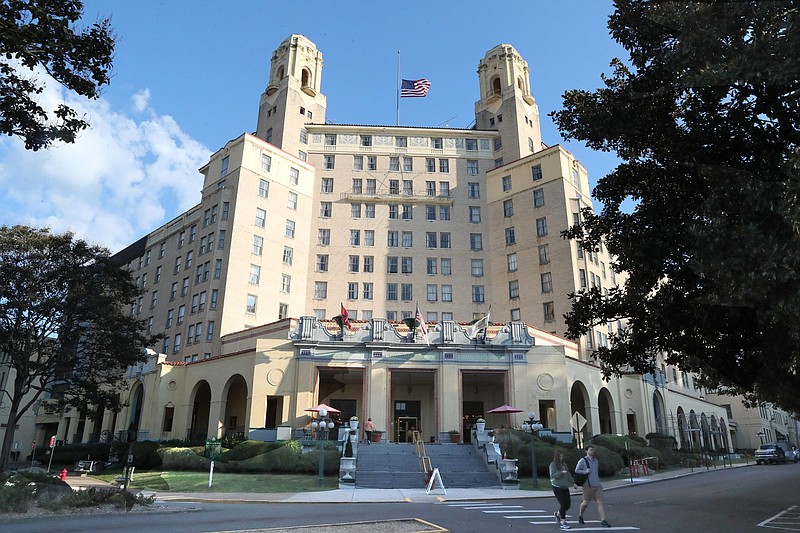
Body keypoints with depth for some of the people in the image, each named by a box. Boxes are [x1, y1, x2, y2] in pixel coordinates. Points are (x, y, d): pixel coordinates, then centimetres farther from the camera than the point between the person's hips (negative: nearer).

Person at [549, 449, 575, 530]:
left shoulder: (564, 464, 14)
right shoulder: (553, 464, -6)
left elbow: (568, 475, 20)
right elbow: (552, 475, -15)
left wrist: (573, 482, 11)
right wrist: (561, 473, -21)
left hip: (565, 487, 7)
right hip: (557, 487, -7)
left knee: (568, 504, 5)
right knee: (564, 505, -10)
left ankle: (558, 514, 31)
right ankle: (563, 522, 1)